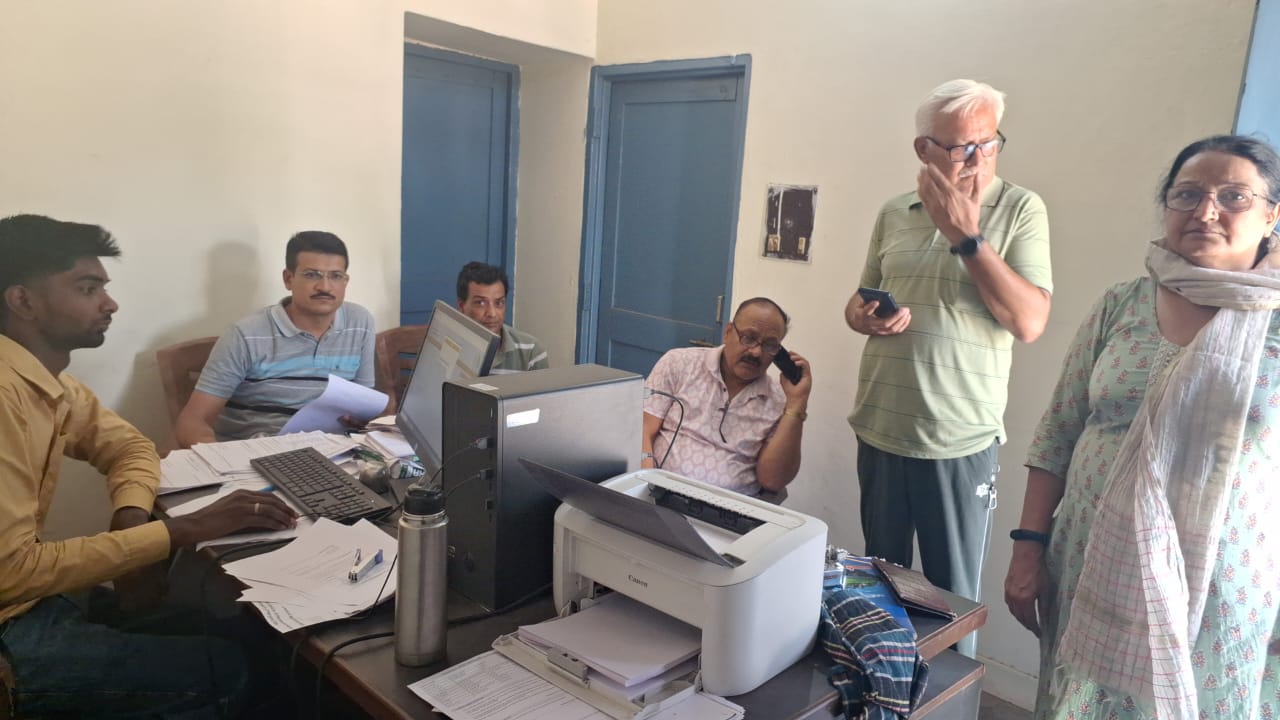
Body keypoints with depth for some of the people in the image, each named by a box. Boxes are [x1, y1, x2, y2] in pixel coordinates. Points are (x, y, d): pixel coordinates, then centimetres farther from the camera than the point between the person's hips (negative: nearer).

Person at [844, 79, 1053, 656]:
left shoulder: (1020, 211, -4)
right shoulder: (894, 214, 6)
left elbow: (1029, 322, -14)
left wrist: (967, 236, -17)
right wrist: (864, 317, -7)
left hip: (962, 441, -4)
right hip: (880, 431, 4)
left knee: (953, 597, 8)